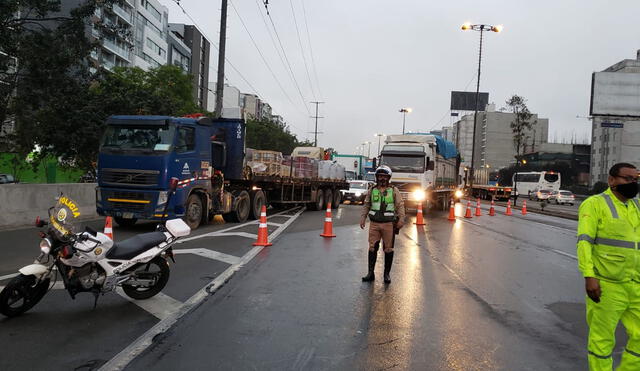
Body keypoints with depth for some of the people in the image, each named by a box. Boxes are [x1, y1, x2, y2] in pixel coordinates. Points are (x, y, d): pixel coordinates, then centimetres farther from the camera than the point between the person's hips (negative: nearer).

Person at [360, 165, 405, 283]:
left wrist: (401, 220, -10)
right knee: (372, 248, 1)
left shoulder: (394, 191, 2)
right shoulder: (372, 191, 9)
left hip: (389, 224, -2)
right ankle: (371, 273, 8)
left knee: (388, 249, 5)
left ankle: (387, 274, 16)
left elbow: (400, 206, -1)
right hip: (374, 224, 2)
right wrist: (363, 218, 6)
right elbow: (366, 205, 14)